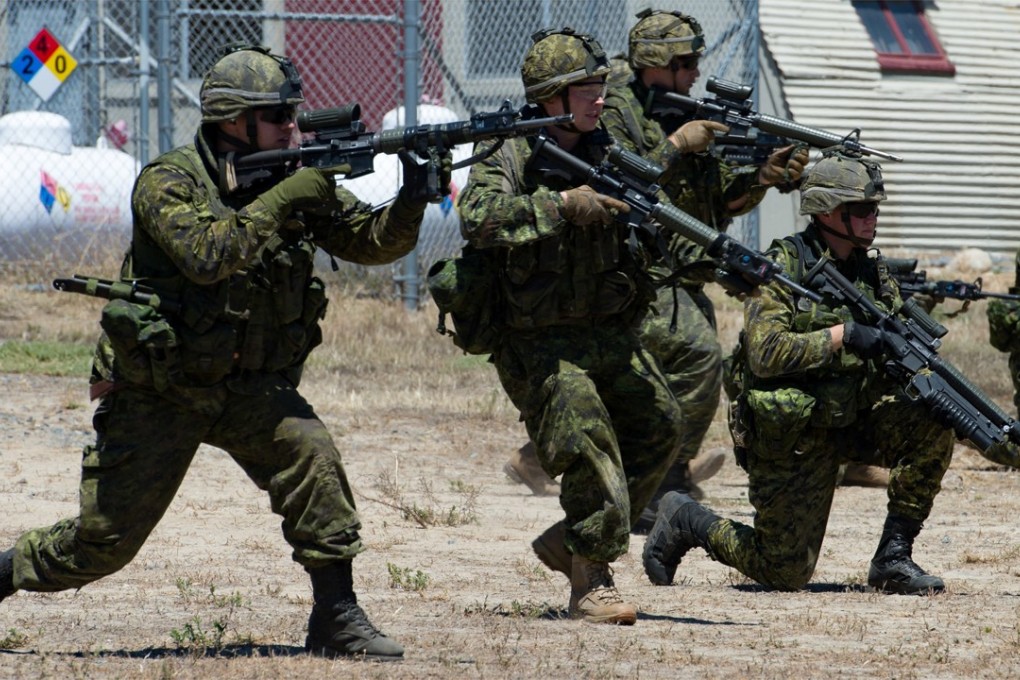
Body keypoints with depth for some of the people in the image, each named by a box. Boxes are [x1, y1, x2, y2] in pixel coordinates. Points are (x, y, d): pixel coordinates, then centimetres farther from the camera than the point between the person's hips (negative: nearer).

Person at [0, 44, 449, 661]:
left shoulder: (295, 182, -1)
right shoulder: (168, 182, -17)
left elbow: (372, 240, -3)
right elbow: (207, 255, -33)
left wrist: (412, 201, -22)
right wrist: (281, 202, -33)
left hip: (250, 387, 4)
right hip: (157, 393, -4)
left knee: (310, 453, -25)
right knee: (103, 542, 1)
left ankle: (337, 618, -17)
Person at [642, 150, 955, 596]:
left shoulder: (873, 274, 6)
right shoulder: (783, 267, -13)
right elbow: (766, 353, -23)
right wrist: (843, 335, -27)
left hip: (851, 422, 6)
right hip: (788, 436, -6)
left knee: (931, 427, -20)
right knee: (786, 573, -3)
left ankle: (893, 558, -8)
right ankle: (685, 521, 23)